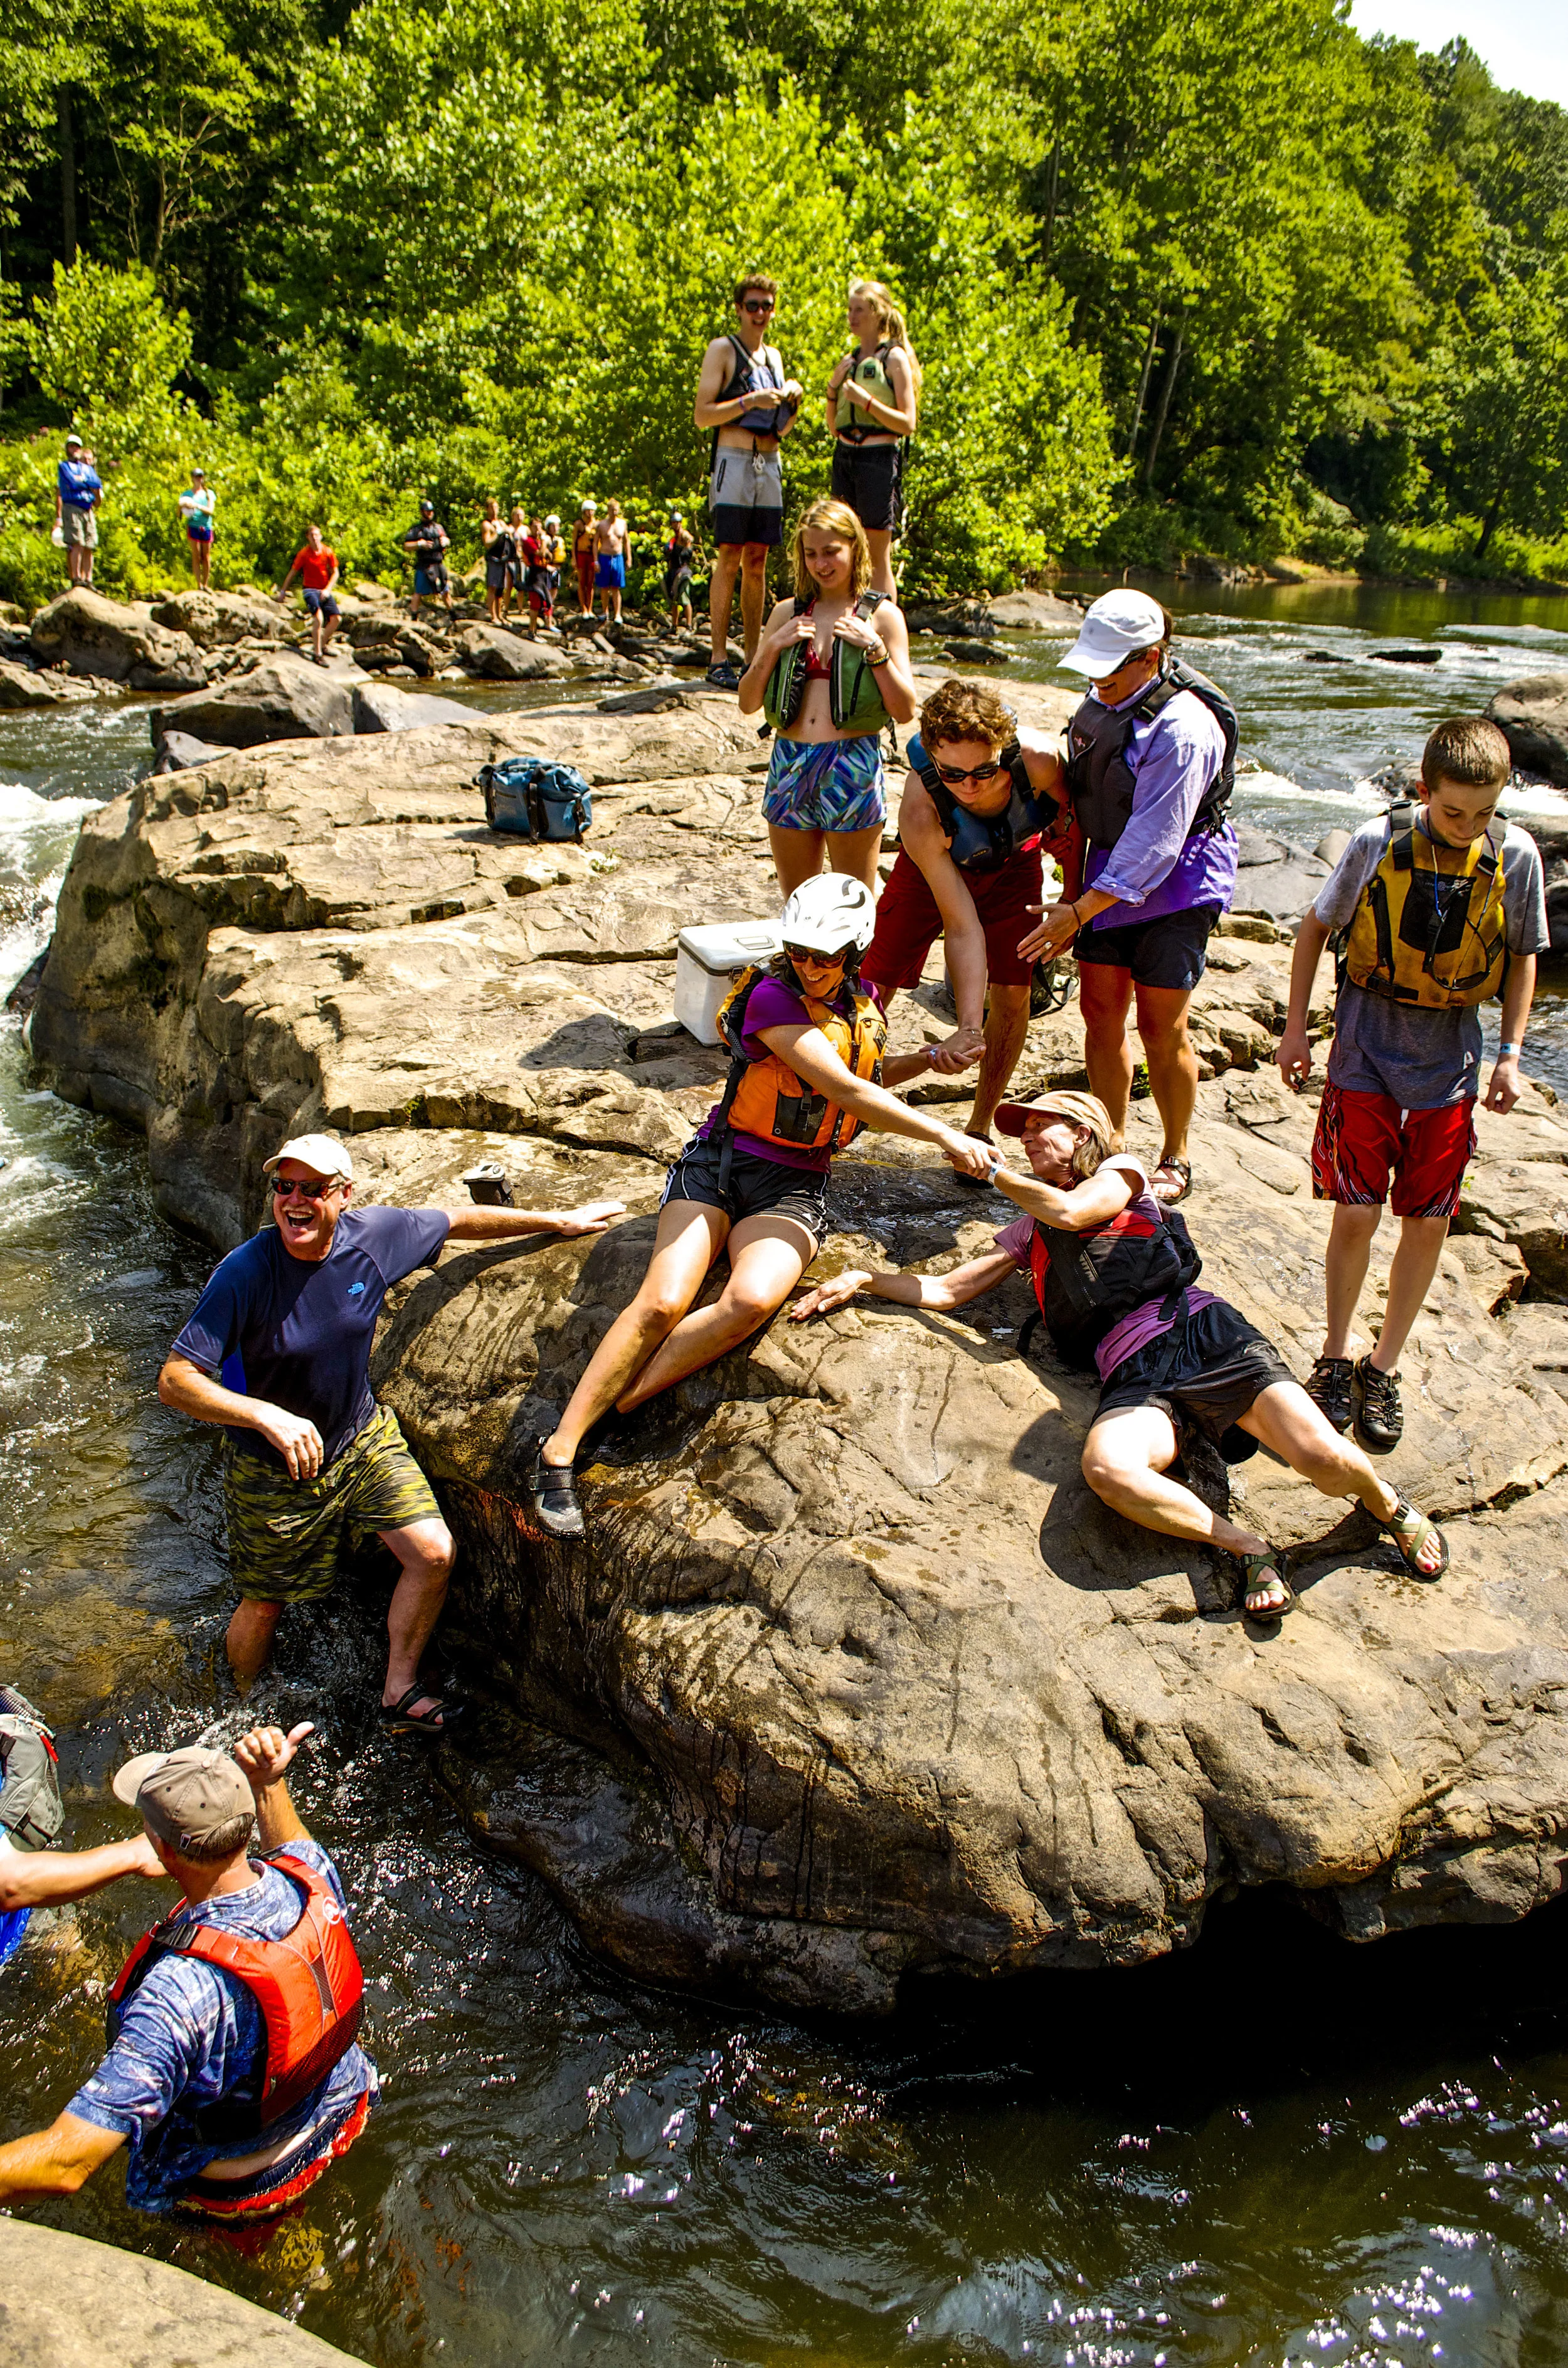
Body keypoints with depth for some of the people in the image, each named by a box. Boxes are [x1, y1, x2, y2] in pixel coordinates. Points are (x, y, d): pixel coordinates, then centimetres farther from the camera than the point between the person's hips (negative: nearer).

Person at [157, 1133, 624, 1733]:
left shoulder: (375, 1235, -16)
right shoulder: (244, 1273, -28)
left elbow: (460, 1221, 3)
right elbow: (175, 1381, -31)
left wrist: (559, 1220, 10)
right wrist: (268, 1417, -43)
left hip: (362, 1438, 4)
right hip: (272, 1468, -3)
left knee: (434, 1553, -10)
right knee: (263, 1605, 12)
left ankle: (399, 1691, 12)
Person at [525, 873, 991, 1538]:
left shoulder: (863, 1006, 11)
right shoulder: (773, 996, -12)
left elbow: (871, 1076, 34)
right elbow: (847, 1092, -17)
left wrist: (926, 1059, 15)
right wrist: (947, 1137, -13)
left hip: (794, 1188, 4)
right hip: (718, 1165, -4)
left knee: (752, 1299, -30)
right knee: (663, 1304, -25)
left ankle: (612, 1404, -22)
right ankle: (556, 1453, -17)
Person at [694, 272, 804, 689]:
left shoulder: (774, 356, 20)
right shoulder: (722, 349, 1)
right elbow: (702, 415, -7)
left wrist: (794, 401, 3)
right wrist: (750, 401, -16)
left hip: (769, 464, 6)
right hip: (734, 462, -6)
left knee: (757, 564, 5)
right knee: (729, 560, -11)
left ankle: (754, 659, 6)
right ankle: (719, 661, -12)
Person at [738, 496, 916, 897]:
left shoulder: (881, 615, 3)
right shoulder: (788, 613, 11)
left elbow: (905, 711, -3)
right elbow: (748, 703, 9)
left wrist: (875, 649, -12)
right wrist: (775, 646, -4)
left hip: (852, 764, -3)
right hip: (790, 765, 3)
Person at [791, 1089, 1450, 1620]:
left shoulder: (1121, 1171, 20)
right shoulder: (1027, 1233, 30)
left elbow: (1069, 1211, 1)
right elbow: (944, 1290, 29)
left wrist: (991, 1168, 15)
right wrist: (862, 1278, 17)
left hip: (1204, 1332, -2)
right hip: (1134, 1376, 2)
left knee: (1321, 1458, -25)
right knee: (1107, 1468, -37)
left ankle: (1386, 1503, 10)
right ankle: (1245, 1547, -19)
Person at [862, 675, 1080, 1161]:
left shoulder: (1039, 761, -39)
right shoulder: (920, 812, -41)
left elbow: (1070, 823, -13)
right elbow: (963, 929, -38)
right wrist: (970, 1029, -42)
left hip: (1013, 862, 2)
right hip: (933, 867, -1)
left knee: (1012, 994, -7)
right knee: (872, 987, -5)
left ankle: (980, 1129, 10)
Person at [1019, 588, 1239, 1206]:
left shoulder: (1183, 730, -25)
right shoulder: (1104, 701, 2)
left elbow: (1153, 843, -26)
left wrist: (1078, 913, -26)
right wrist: (1075, 896, 17)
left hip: (1175, 886, -7)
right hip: (1110, 875, 7)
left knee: (1161, 1028, -2)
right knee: (1100, 1014, 6)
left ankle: (1176, 1159, 15)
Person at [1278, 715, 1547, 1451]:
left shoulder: (1516, 857, -8)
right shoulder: (1379, 843, -13)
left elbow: (1523, 955, 6)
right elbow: (1317, 925, 1)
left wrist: (1511, 1052, 1)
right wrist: (1295, 1028, 1)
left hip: (1450, 1059, 2)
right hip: (1367, 1051, -2)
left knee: (1428, 1222, 5)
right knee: (1356, 1213, -2)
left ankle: (1383, 1367, 21)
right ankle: (1337, 1355, 19)